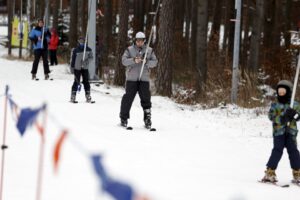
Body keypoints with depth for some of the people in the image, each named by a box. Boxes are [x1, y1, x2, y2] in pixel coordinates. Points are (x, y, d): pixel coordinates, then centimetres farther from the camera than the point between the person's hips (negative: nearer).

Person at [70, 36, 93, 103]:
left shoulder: (88, 49, 3)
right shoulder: (75, 50, -4)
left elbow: (91, 57, 6)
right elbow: (72, 59, -1)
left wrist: (87, 60, -14)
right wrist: (72, 68, -4)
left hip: (85, 68, 3)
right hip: (77, 68, -3)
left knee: (86, 82, 4)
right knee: (76, 82, -5)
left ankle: (88, 97, 8)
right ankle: (73, 97, 0)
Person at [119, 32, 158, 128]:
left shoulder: (149, 51, 11)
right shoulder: (129, 50, 6)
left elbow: (155, 62, 4)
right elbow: (124, 60, -6)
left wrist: (147, 62, -16)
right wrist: (134, 60, -23)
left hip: (144, 79, 1)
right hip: (131, 79, -1)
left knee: (146, 99, -2)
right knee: (128, 98, 0)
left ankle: (147, 119, 3)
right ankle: (124, 118, 10)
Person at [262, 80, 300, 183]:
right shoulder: (275, 105, 5)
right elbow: (271, 116, -7)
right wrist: (283, 118, -22)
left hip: (291, 132, 1)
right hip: (278, 131, -1)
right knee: (277, 150, -7)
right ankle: (270, 173, -3)